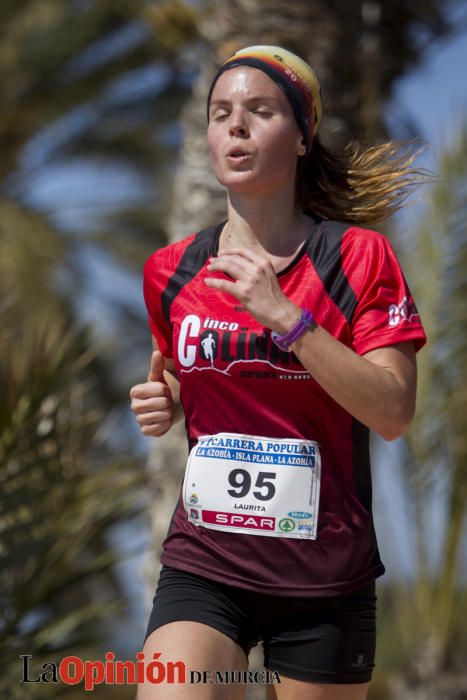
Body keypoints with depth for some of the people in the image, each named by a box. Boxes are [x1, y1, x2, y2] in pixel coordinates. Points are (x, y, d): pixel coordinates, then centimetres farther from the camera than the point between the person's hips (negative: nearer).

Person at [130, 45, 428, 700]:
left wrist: (283, 314, -22)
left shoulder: (359, 255, -5)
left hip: (325, 575, -2)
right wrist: (164, 403, 2)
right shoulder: (172, 270, 6)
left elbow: (393, 412, -15)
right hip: (203, 565, 2)